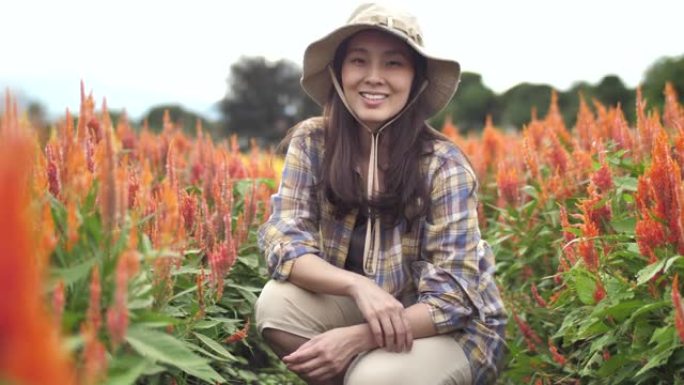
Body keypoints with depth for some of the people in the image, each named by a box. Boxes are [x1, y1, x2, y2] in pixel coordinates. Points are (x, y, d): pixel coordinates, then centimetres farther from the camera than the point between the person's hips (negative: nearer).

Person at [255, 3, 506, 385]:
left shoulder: (443, 166, -21)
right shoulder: (311, 142, -11)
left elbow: (450, 301, -22)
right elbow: (283, 241, -17)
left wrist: (356, 339, -34)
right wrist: (358, 285, -35)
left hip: (452, 329, -3)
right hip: (358, 308, 3)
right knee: (277, 303, -25)